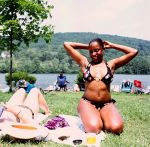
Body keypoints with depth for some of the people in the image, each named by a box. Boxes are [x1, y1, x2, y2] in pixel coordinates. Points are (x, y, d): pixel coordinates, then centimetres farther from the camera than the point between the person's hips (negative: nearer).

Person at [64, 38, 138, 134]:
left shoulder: (111, 64, 8)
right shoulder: (85, 63, 8)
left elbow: (134, 52, 2)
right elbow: (67, 44, 8)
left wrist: (112, 45, 9)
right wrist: (86, 46, 14)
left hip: (107, 104, 1)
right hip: (88, 103, 0)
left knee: (116, 128, -25)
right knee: (94, 128, -28)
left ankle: (102, 119, 8)